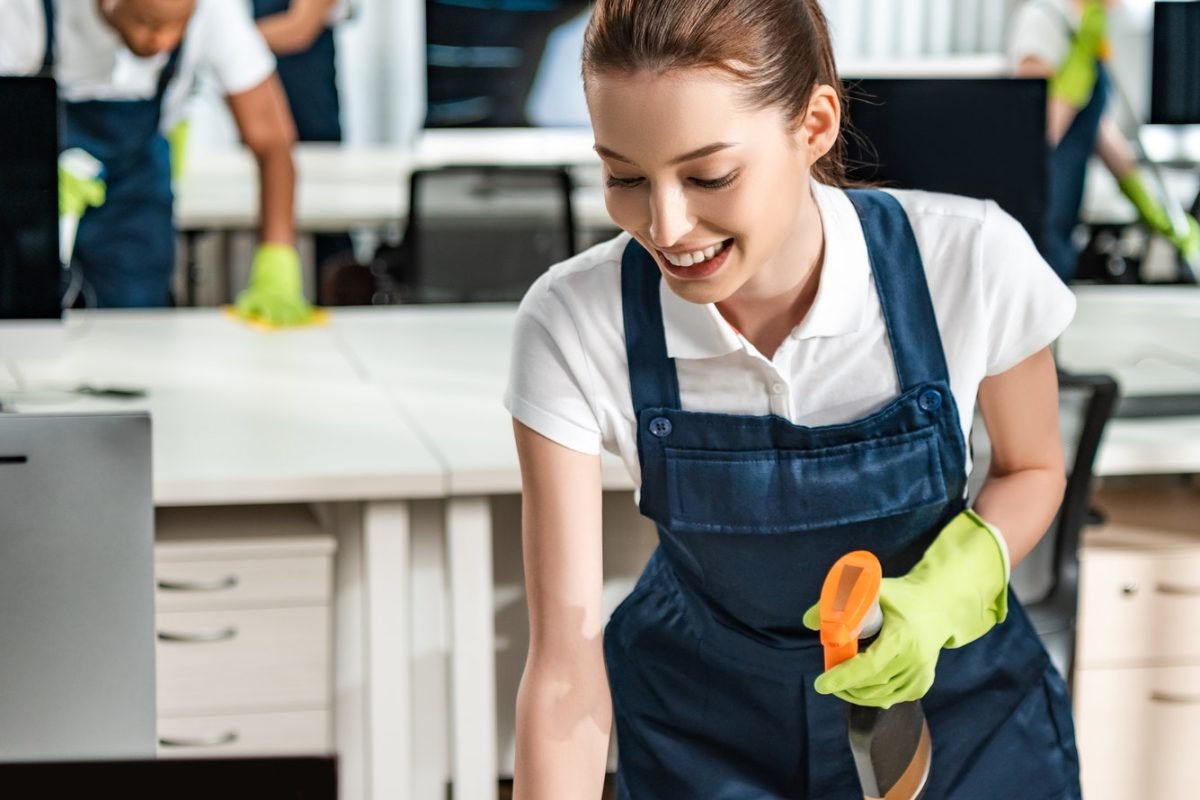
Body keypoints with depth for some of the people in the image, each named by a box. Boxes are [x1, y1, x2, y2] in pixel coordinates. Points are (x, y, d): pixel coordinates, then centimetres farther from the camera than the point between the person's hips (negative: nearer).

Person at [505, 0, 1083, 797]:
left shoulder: (974, 262, -26)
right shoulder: (572, 326, -26)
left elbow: (1034, 469, -5)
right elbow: (564, 662, -24)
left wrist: (946, 591, -24)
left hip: (949, 703, 0)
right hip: (704, 725, 0)